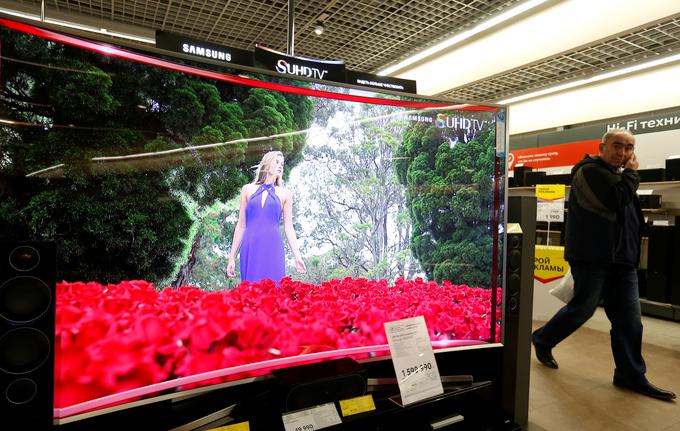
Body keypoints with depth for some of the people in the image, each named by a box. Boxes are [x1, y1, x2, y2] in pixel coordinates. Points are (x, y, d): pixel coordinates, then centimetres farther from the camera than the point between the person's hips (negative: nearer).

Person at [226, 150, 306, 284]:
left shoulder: (285, 194, 12)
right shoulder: (248, 189, 12)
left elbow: (288, 227, 8)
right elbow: (241, 226, 12)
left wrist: (297, 256, -3)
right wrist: (232, 257, 10)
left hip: (273, 250, 0)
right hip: (250, 249, 0)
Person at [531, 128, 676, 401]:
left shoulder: (617, 175, 20)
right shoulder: (591, 171, -9)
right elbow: (618, 200, -23)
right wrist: (632, 173, -8)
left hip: (621, 260, 9)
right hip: (593, 257, -9)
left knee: (629, 320, 7)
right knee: (582, 308, 0)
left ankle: (631, 375, 16)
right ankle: (542, 340, 21)